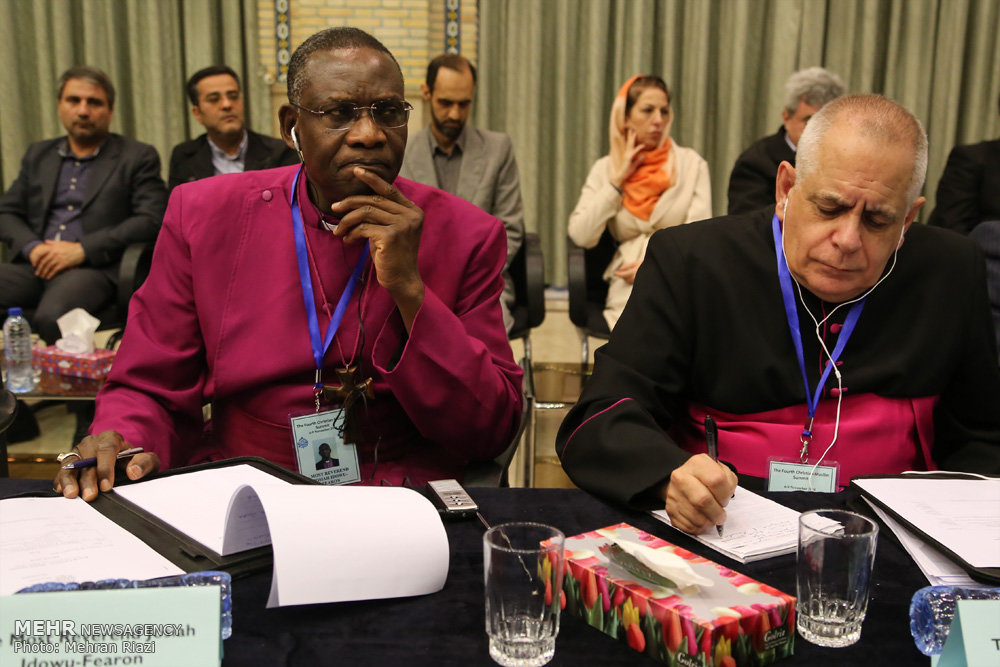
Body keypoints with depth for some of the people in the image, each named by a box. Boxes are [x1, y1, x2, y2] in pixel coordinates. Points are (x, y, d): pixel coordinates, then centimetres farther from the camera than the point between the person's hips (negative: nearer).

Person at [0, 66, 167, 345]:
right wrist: (32, 247, -2)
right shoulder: (38, 154, 23)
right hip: (35, 266, 5)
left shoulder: (137, 157, 8)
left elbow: (151, 220, -4)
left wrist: (82, 250, -11)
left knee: (51, 317, -36)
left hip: (93, 269, -5)